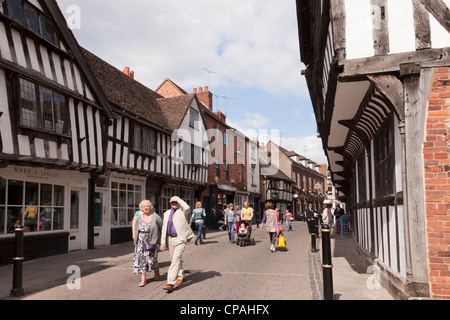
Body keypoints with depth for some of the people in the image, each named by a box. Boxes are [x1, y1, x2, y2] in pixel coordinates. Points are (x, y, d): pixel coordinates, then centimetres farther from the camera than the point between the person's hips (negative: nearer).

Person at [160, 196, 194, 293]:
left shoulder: (182, 211, -3)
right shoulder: (167, 213, 13)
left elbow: (187, 208, -28)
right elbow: (164, 228, 15)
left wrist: (178, 199, -16)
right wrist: (163, 242, 10)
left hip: (180, 239, -7)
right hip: (170, 239, 7)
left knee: (176, 260, -14)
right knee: (174, 259, 17)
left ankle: (170, 284, -16)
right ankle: (181, 277, 37)